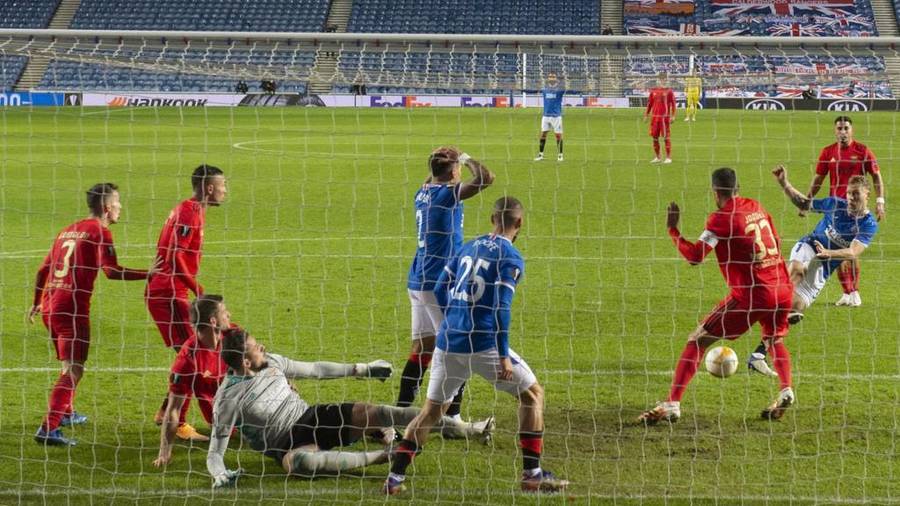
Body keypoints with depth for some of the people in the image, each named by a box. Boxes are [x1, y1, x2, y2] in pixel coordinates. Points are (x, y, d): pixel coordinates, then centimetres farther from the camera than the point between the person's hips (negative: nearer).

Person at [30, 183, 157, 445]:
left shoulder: (68, 230, 18)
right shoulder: (100, 232, -5)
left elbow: (43, 269, 22)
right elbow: (112, 271, -17)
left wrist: (36, 303, 31)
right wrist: (147, 274, -10)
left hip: (49, 305, 9)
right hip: (73, 308, -8)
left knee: (69, 363, 26)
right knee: (74, 368, -10)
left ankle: (65, 413, 41)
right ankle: (48, 429, -21)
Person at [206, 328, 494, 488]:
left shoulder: (270, 362, 2)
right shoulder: (227, 400, -16)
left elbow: (314, 370, 15)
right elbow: (214, 453, -14)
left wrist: (361, 370, 18)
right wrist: (220, 475, -36)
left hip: (312, 417, 6)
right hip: (288, 443, -6)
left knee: (375, 413, -14)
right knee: (300, 461, -44)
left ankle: (469, 430, -15)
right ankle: (383, 456, -36)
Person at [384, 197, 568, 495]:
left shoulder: (469, 247, 15)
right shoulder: (511, 258, -5)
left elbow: (440, 290, 17)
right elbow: (501, 307, -14)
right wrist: (503, 356, -15)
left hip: (448, 341, 6)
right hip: (483, 344, -6)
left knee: (432, 410, 17)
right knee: (533, 394, 12)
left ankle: (395, 478, 9)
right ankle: (532, 475, 8)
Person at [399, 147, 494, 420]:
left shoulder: (422, 194, 11)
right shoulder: (447, 194, -14)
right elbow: (486, 178, -22)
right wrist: (466, 157, -6)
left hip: (418, 282, 9)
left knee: (422, 348, 13)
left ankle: (402, 410, 14)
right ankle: (452, 416, 1)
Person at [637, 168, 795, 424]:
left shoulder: (721, 218, -8)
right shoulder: (756, 207, 12)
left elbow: (694, 256, -14)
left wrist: (672, 229, -3)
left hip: (750, 295, -6)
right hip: (782, 289, 6)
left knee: (697, 341, 1)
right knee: (774, 340, 32)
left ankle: (672, 405, -8)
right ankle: (786, 391, 7)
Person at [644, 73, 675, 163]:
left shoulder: (669, 91, -1)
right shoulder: (653, 91, 10)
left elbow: (673, 104, -2)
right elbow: (649, 103, 16)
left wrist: (673, 116, -8)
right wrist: (646, 115, 13)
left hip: (665, 117, -4)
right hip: (655, 116, 4)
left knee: (667, 137, -2)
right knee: (655, 137, 7)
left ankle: (668, 158, 3)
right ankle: (657, 157, 18)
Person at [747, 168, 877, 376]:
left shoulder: (869, 225, -7)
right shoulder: (835, 204, 0)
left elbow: (853, 253, -21)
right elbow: (803, 203, 14)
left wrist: (828, 253, -39)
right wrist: (784, 183, 1)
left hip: (822, 271, -1)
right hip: (808, 247, 1)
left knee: (794, 312, -9)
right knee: (796, 269, -38)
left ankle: (758, 355, -4)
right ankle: (789, 310, -59)